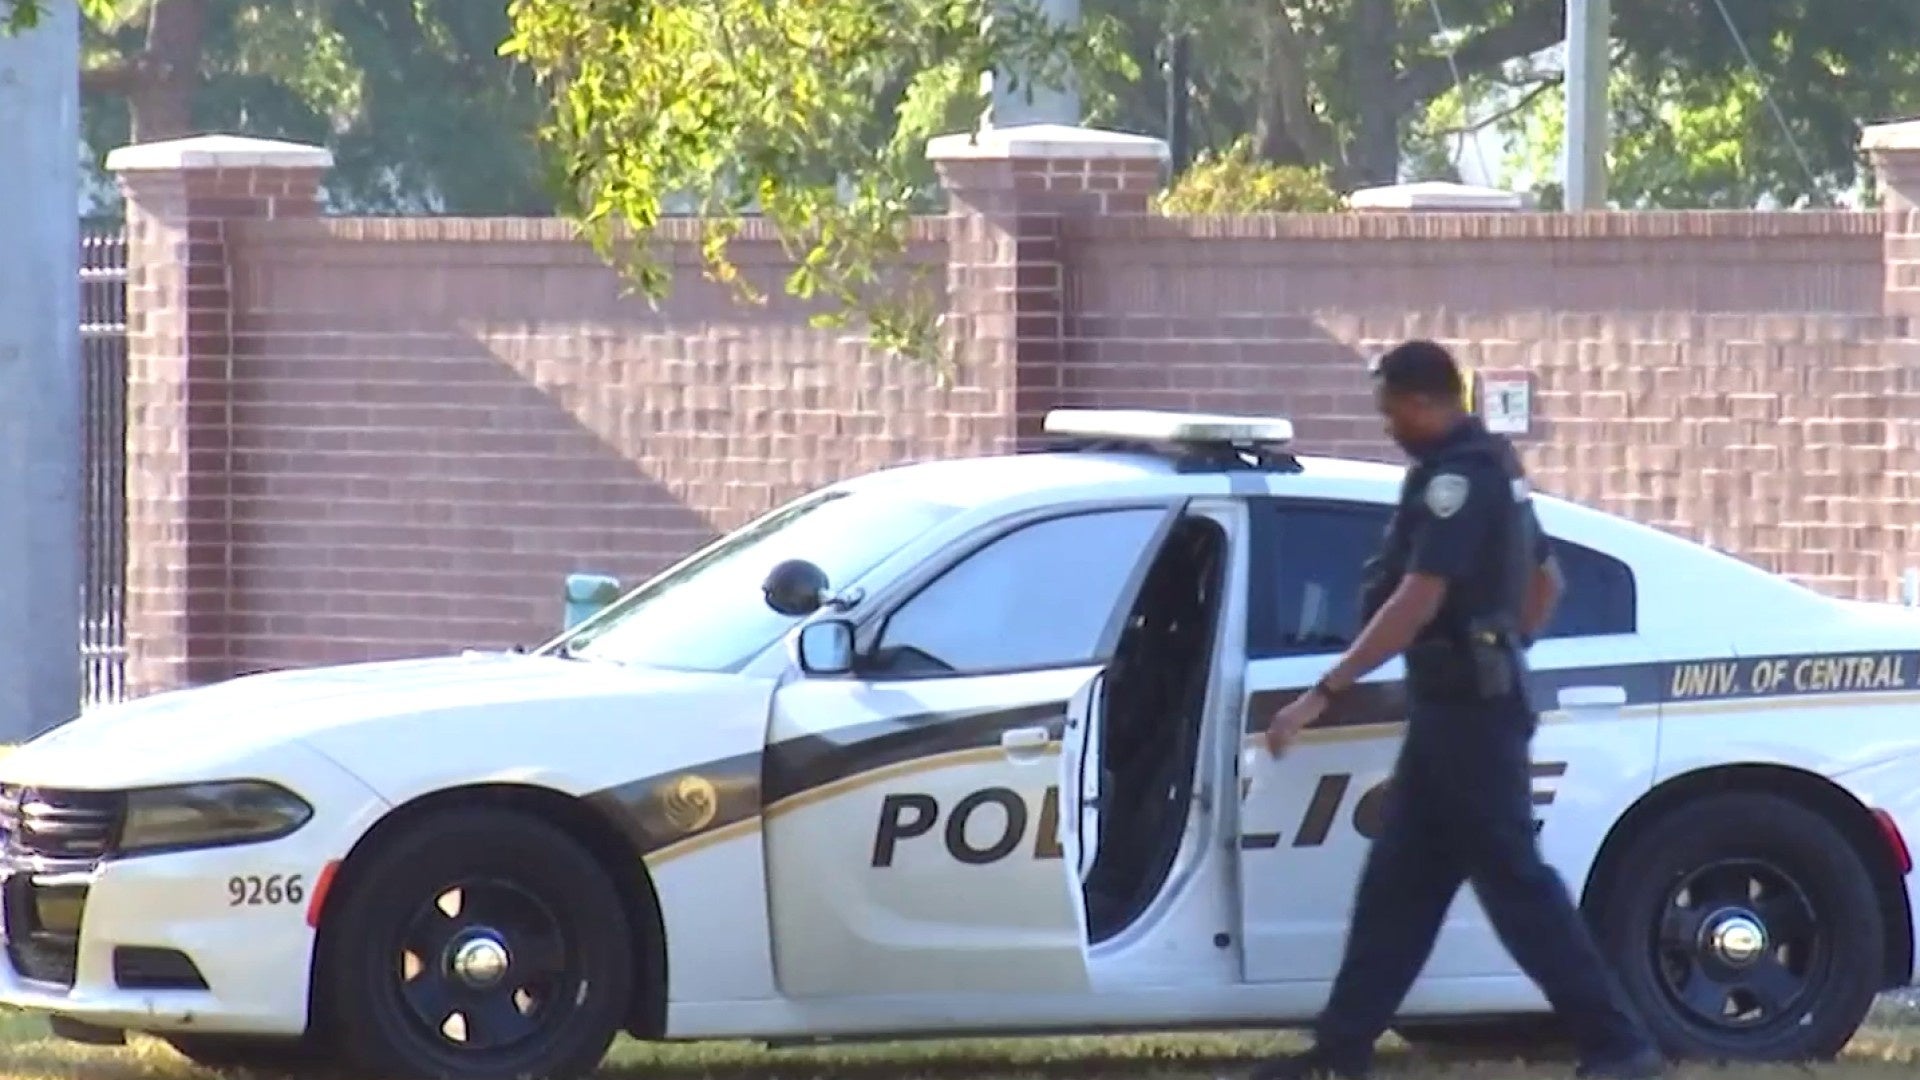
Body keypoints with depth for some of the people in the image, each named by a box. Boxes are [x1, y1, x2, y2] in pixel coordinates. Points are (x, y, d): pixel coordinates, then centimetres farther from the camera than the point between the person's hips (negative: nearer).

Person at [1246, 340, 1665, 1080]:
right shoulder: (1492, 466, 15)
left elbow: (1417, 602, -26)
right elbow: (1545, 581, 25)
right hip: (1459, 704, 10)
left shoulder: (1456, 478, -18)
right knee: (1397, 882, 11)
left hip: (1465, 711, -10)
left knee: (1514, 881, -8)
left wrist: (1323, 694, -27)